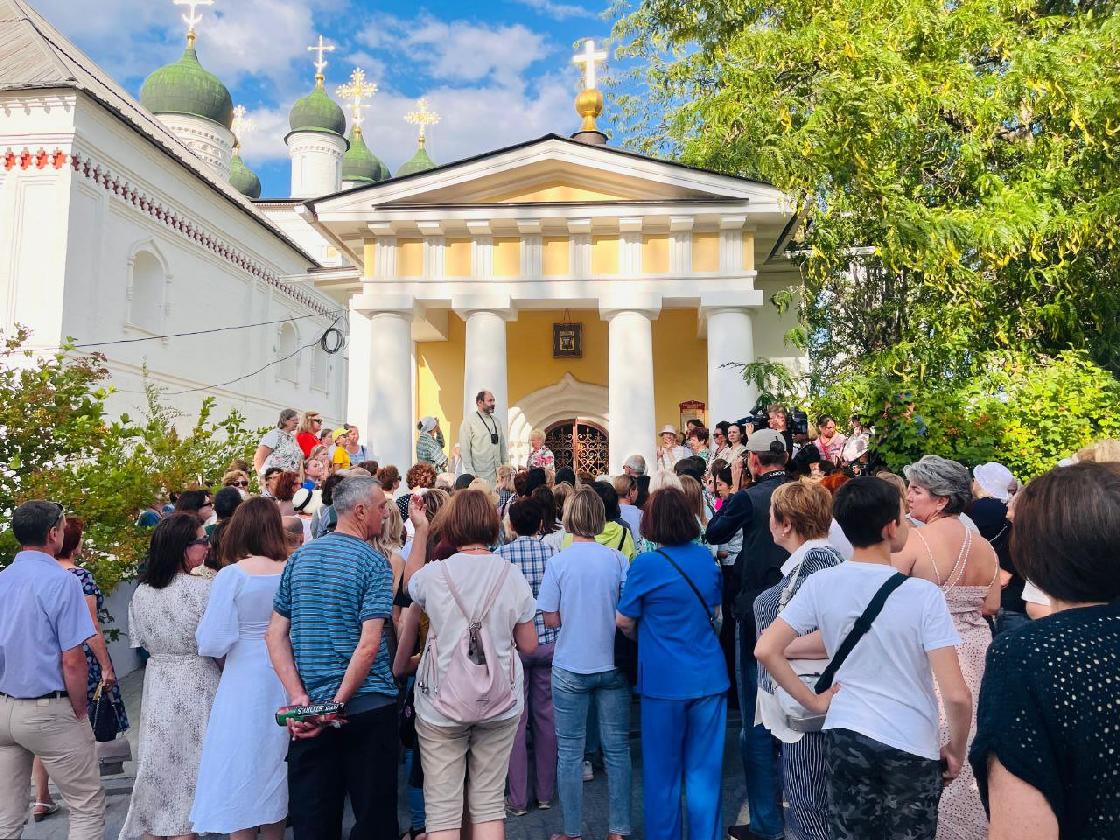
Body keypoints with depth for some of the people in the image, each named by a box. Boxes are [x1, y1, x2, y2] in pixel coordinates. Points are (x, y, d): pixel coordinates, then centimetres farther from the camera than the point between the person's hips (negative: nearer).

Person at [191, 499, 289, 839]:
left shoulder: (232, 575, -14)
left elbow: (212, 644, -16)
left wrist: (203, 626, 5)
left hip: (245, 683, -4)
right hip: (285, 682, 4)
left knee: (242, 766, 10)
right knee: (274, 761, 20)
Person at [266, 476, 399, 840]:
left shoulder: (299, 557, 6)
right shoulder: (374, 563, -11)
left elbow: (275, 635, 3)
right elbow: (368, 644, -19)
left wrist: (300, 697, -3)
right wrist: (339, 704, -14)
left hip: (310, 709, 5)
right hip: (368, 707, -5)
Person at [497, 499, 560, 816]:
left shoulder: (501, 554, -9)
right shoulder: (552, 551, -5)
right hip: (548, 641, 2)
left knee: (516, 719, 7)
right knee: (546, 716, 12)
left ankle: (518, 799, 15)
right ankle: (545, 793, 24)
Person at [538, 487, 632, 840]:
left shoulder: (558, 562, -9)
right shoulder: (618, 560, -5)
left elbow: (551, 619, -8)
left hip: (570, 668, -1)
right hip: (613, 665, 2)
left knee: (570, 752, 10)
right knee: (617, 750, 12)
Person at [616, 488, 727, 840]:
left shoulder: (646, 564, -13)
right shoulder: (706, 557, 1)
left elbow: (624, 621, -3)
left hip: (664, 679, -4)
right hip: (709, 676, 4)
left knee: (662, 774, 12)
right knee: (704, 772, 12)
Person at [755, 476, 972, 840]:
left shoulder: (820, 584, -8)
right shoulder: (923, 594, -16)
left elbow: (765, 650, -10)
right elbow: (956, 696, -18)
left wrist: (812, 701, 0)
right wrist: (956, 750, -1)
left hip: (845, 737, 2)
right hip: (913, 747, -2)